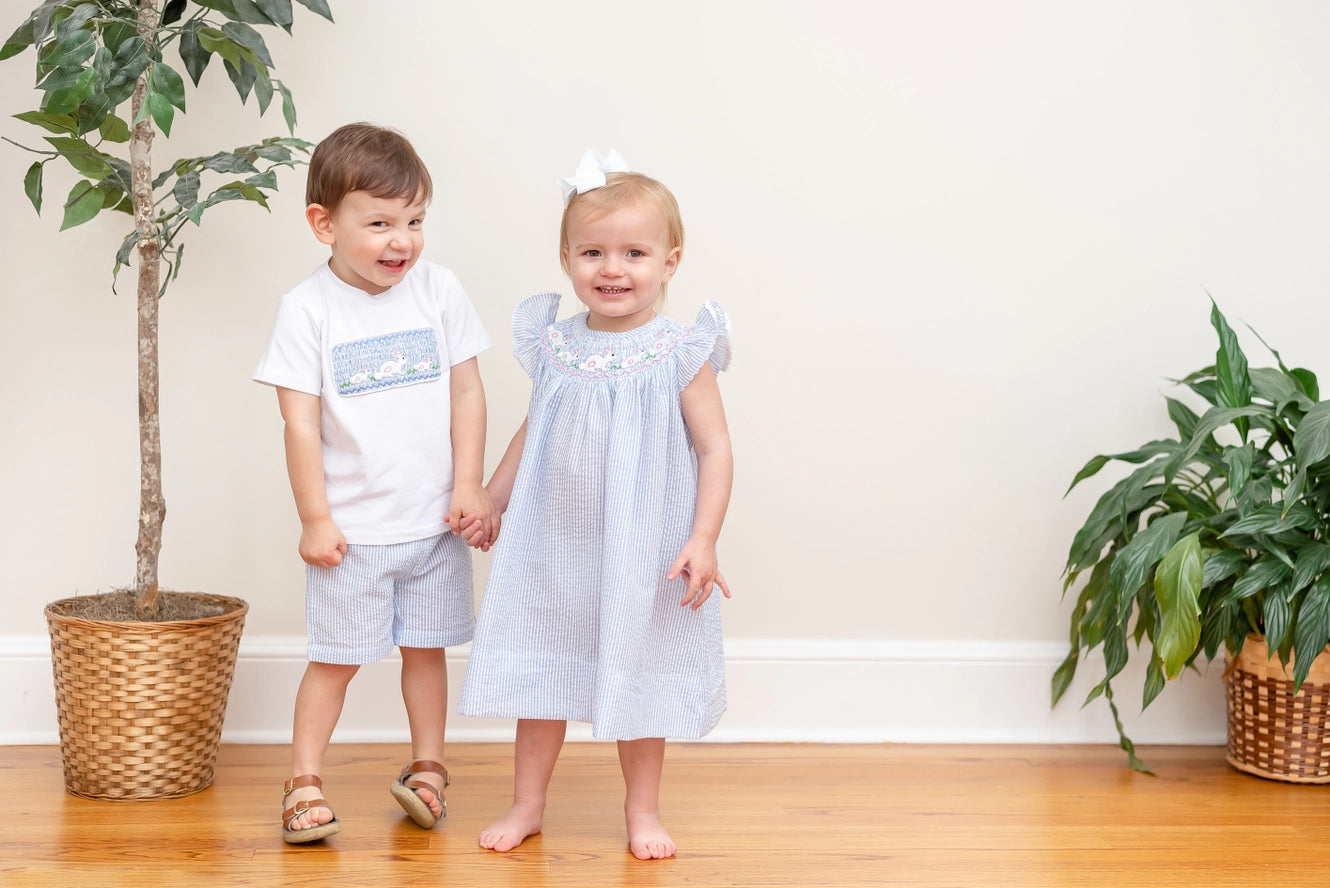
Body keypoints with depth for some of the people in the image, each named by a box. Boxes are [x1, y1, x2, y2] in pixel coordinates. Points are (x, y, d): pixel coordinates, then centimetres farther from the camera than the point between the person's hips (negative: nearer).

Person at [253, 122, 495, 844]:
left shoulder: (438, 291, -2)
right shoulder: (308, 309, -10)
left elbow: (467, 393, 2)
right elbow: (301, 420, -9)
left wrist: (469, 486, -3)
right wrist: (314, 517, -9)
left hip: (434, 521, 3)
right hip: (351, 527, -2)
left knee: (426, 647, 14)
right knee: (335, 657, 5)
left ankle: (427, 765, 30)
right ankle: (303, 781, 18)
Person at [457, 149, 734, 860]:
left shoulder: (681, 354, -11)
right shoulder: (554, 346, 0)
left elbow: (715, 449, -11)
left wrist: (702, 540, -19)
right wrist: (491, 497, 21)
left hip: (642, 549, -3)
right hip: (551, 543, 3)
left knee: (638, 672, 10)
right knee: (540, 670, 11)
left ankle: (642, 809, 27)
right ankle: (527, 803, 27)